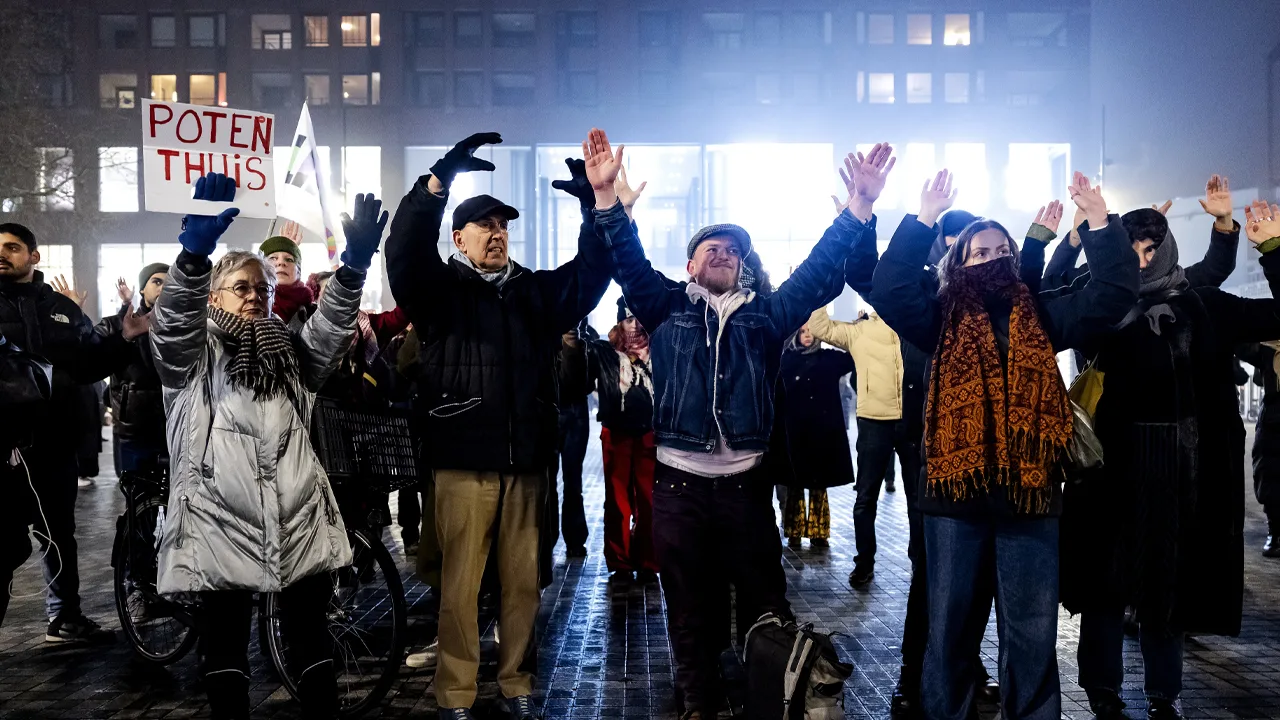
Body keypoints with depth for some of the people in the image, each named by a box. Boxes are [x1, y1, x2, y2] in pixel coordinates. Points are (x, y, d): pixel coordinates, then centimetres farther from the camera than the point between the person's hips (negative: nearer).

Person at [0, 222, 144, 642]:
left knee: (59, 532, 15)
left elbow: (90, 365, 13)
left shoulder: (62, 308, 11)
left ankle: (65, 617, 28)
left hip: (53, 441, 4)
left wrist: (124, 339, 0)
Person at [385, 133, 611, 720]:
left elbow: (592, 270, 8)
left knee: (524, 583, 11)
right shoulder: (438, 288, 3)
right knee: (459, 587, 3)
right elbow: (404, 251, -14)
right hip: (464, 464, -3)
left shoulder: (537, 292, 14)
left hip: (526, 462, 4)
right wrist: (438, 181, -25)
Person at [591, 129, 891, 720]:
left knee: (765, 603, 8)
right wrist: (605, 195, -18)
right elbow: (629, 263, -4)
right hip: (678, 484, 0)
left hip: (744, 483, 1)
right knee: (688, 608, 10)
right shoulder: (667, 310, 8)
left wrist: (860, 208, -9)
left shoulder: (765, 317, 10)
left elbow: (819, 273, 2)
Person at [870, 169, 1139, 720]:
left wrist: (1099, 222, -5)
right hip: (954, 493, -1)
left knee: (1032, 632, 11)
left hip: (1031, 493, 2)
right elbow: (888, 288, -11)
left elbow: (1114, 292, 5)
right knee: (949, 625, 11)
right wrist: (924, 220, -14)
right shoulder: (942, 319, 3)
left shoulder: (1041, 318, 10)